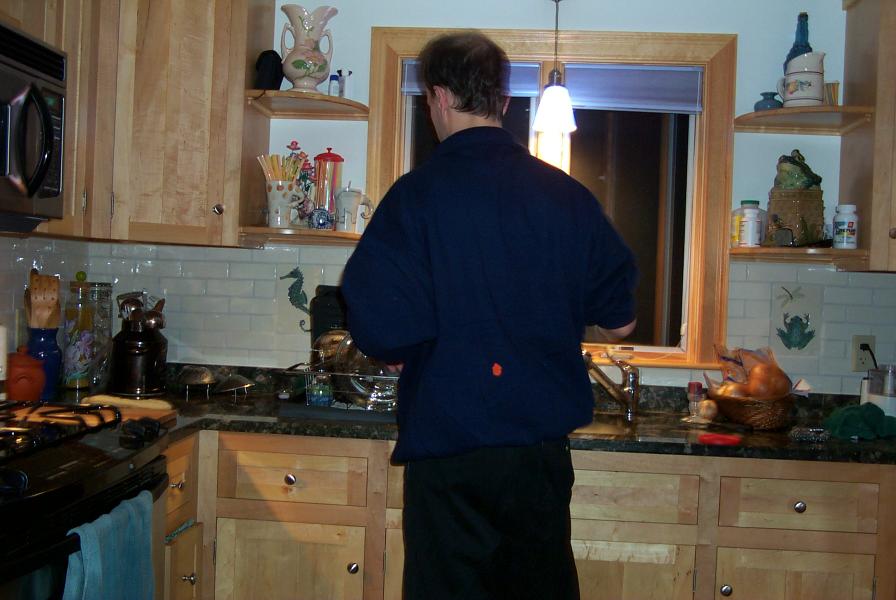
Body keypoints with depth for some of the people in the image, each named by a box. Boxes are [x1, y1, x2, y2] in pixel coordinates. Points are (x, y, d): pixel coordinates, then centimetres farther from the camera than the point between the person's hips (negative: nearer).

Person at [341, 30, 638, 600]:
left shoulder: (417, 194, -12)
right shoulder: (567, 194, 0)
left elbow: (384, 337, -17)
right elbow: (621, 321, 7)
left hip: (447, 443, -4)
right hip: (544, 445, 4)